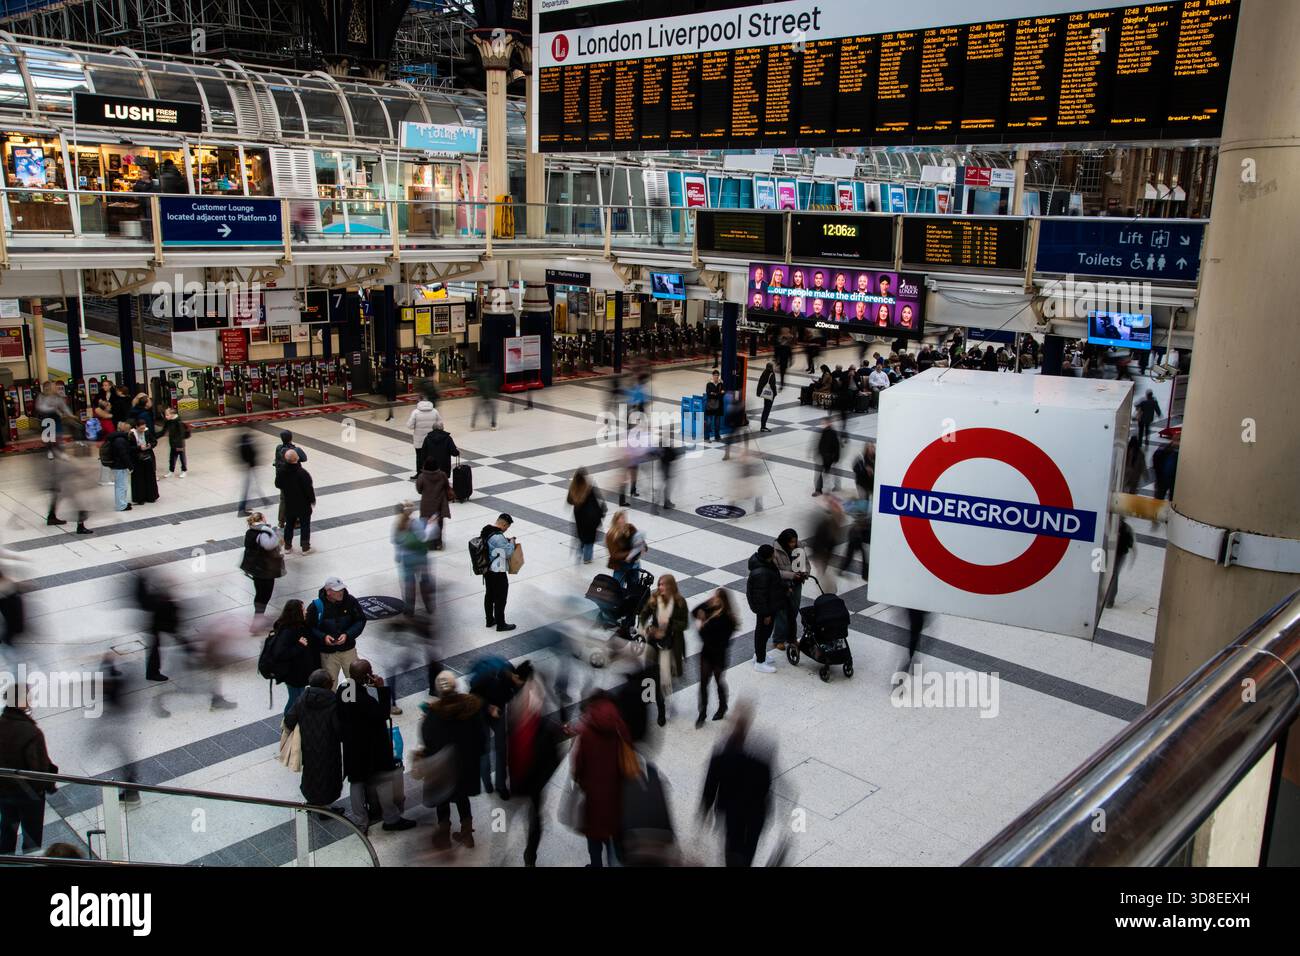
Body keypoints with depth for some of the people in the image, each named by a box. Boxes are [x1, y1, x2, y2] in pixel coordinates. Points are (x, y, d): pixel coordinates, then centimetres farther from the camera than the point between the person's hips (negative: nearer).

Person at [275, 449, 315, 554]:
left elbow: (278, 485, 3)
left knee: (289, 524, 20)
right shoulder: (303, 473, -28)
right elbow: (309, 489, -20)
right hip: (303, 504, -4)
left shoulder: (281, 471, -12)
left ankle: (287, 546, 28)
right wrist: (312, 500, -3)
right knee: (305, 525, 12)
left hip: (289, 504, 4)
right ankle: (305, 547, 19)